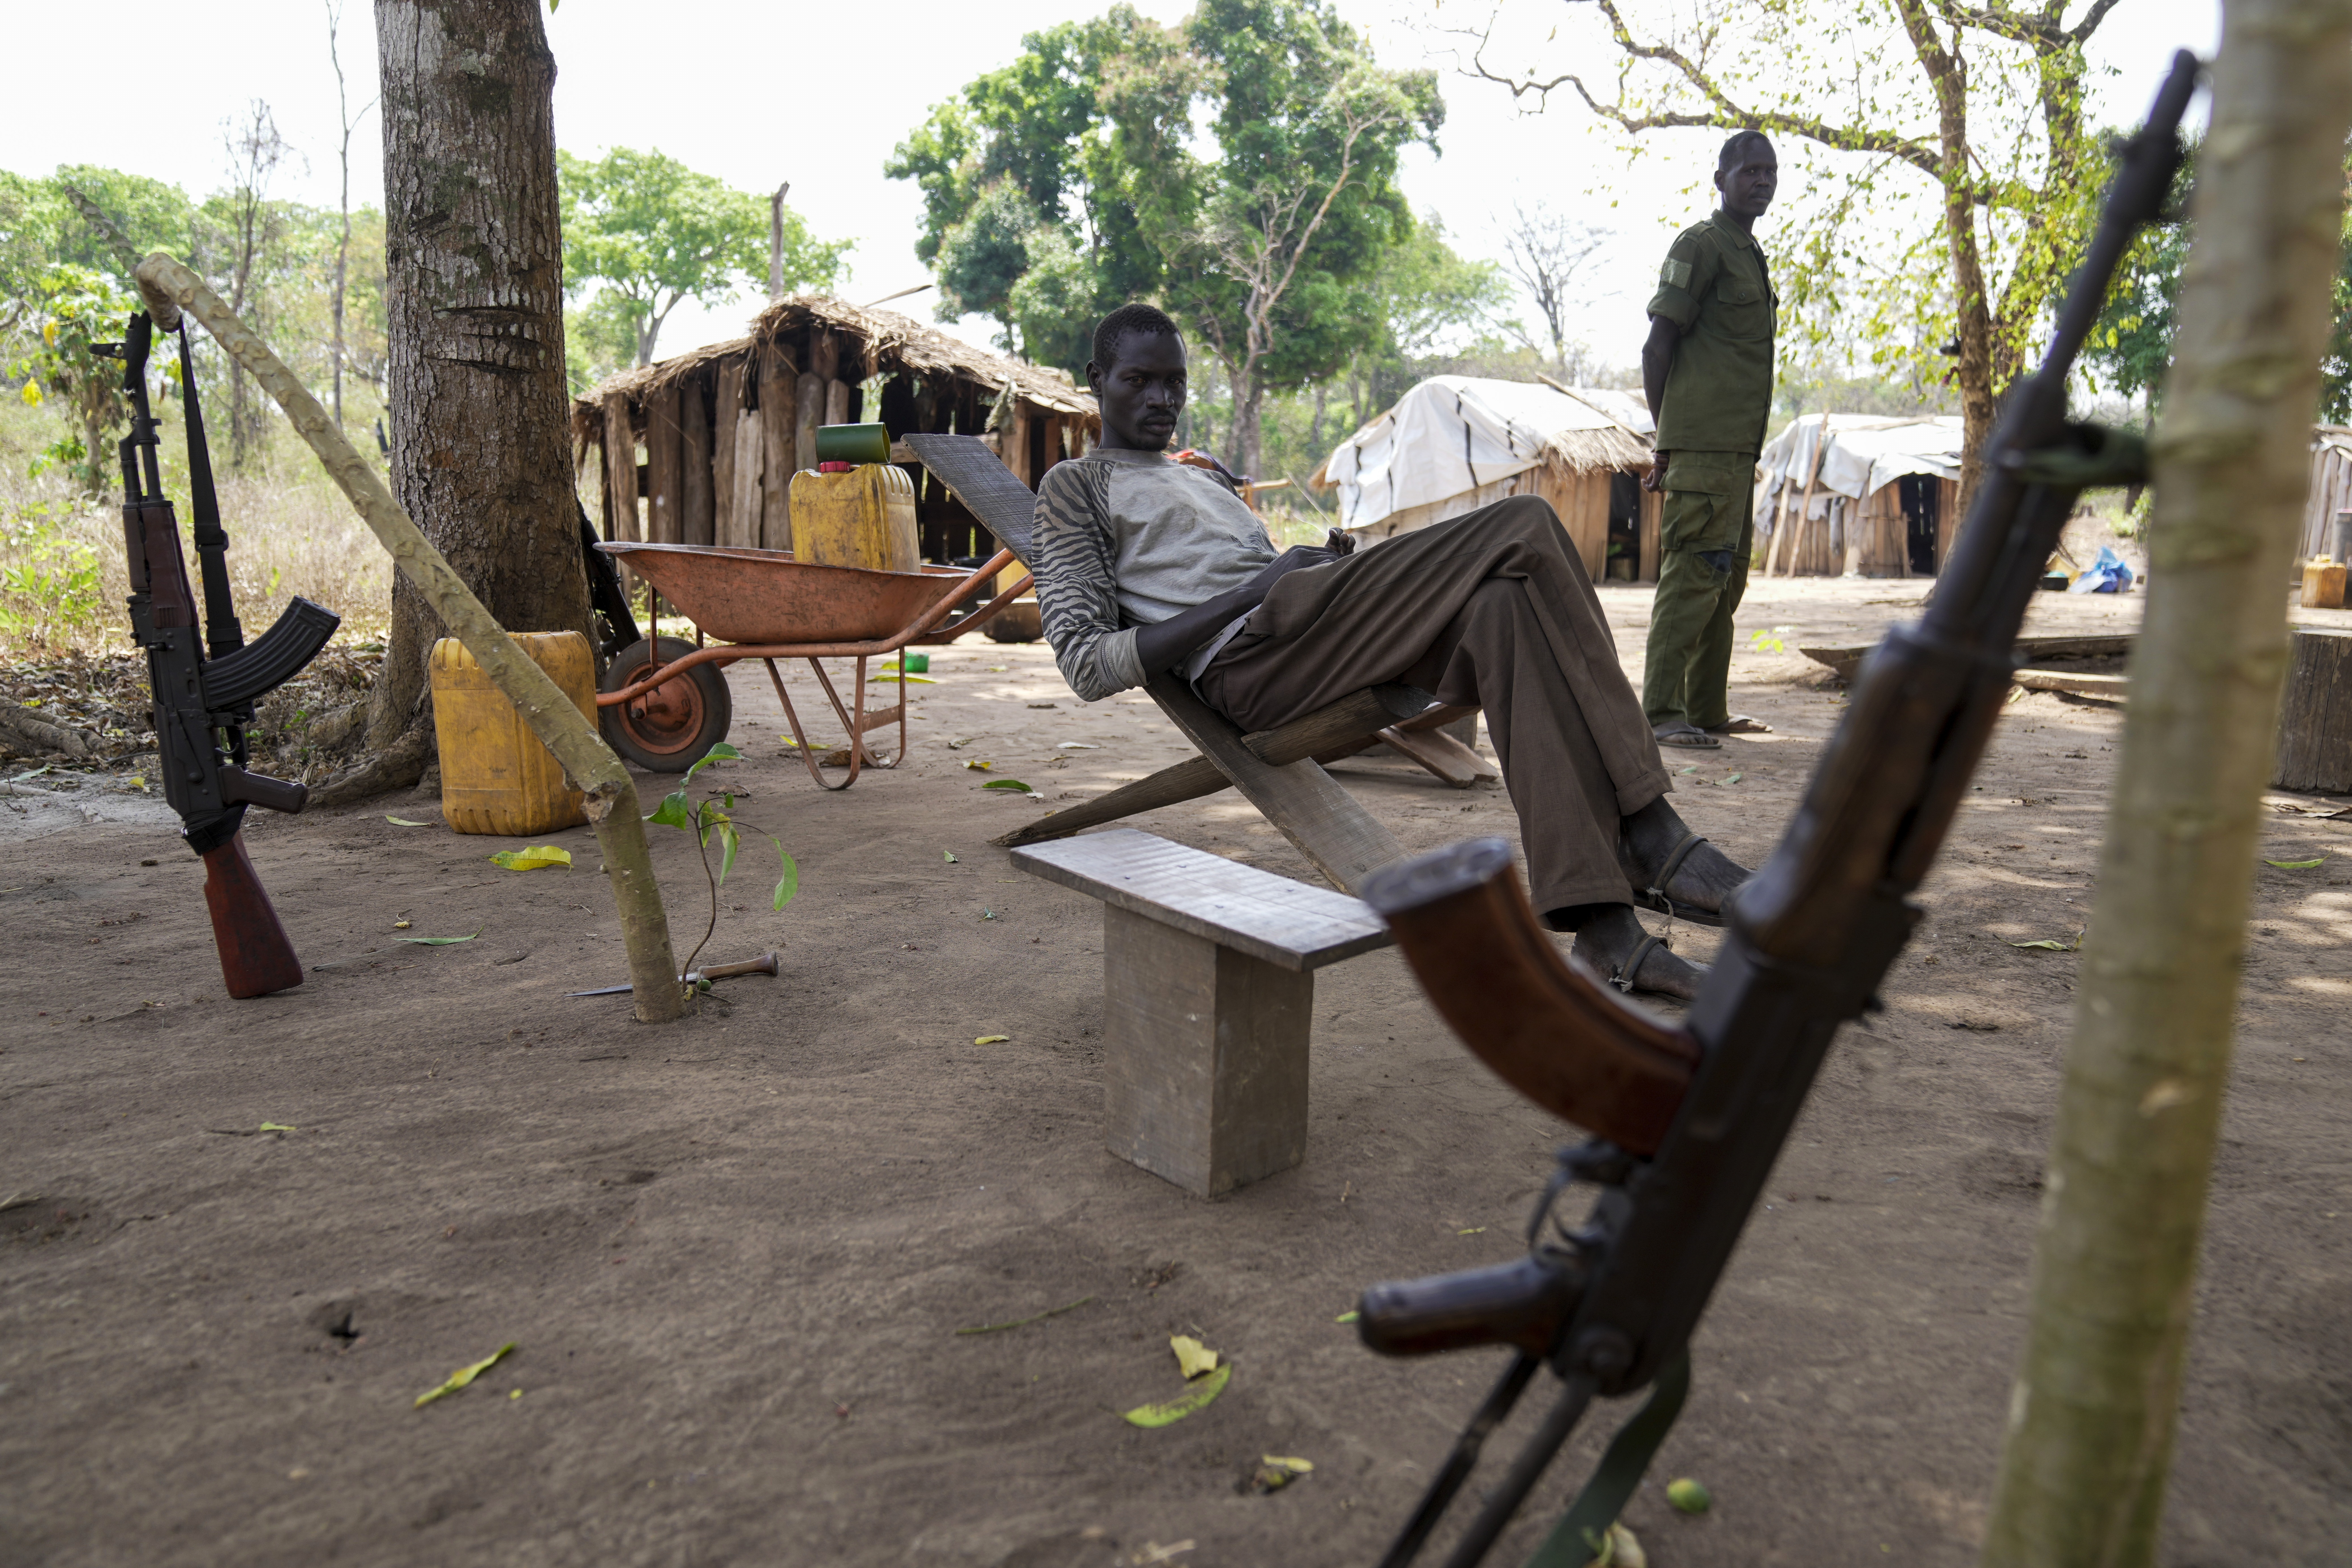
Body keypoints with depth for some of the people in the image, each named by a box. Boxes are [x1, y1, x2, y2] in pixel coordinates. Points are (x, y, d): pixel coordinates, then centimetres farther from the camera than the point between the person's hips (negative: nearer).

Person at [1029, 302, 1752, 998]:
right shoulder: (1074, 486, 11)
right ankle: (1648, 832, -26)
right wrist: (1255, 590, -9)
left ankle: (1603, 921, -30)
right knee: (1524, 530, -21)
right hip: (1244, 662, -8)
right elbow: (1088, 666, -3)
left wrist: (1329, 567, 8)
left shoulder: (1208, 480, 37)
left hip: (1312, 644, 8)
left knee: (1501, 606, -23)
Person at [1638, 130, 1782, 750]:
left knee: (1727, 579, 11)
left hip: (1740, 446, 9)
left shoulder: (1752, 253, 24)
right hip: (1704, 445, -9)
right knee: (1694, 573, -13)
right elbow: (1658, 346, -9)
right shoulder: (1700, 245, -4)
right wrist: (1667, 441, -12)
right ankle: (1661, 712, -11)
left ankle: (1708, 709, 17)